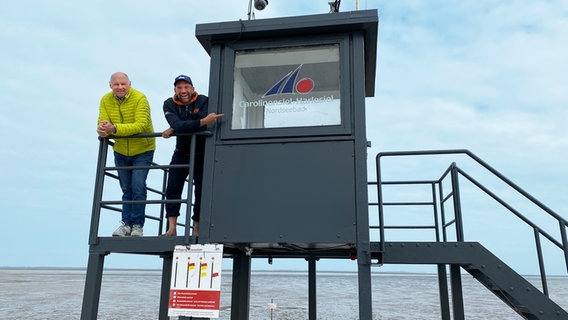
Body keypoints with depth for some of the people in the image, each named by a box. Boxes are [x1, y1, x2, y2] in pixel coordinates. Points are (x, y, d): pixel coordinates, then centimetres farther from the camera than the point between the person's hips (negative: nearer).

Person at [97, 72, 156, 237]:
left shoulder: (140, 98, -20)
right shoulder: (106, 100, -4)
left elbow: (141, 125, -31)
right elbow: (103, 123, -10)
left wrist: (115, 128, -42)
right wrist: (102, 129, -35)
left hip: (142, 150, -5)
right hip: (121, 151, 5)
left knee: (138, 186, -12)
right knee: (126, 189, 11)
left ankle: (138, 225, -1)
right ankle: (126, 223, 19)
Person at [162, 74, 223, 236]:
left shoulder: (203, 101, -13)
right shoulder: (169, 104, -9)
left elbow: (206, 127, -27)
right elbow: (177, 125, -28)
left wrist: (174, 131, -25)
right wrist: (203, 121, -42)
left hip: (202, 155, -2)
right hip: (181, 154, 2)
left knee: (201, 192, 0)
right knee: (172, 189, -5)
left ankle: (196, 228, 13)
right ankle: (171, 228, 0)